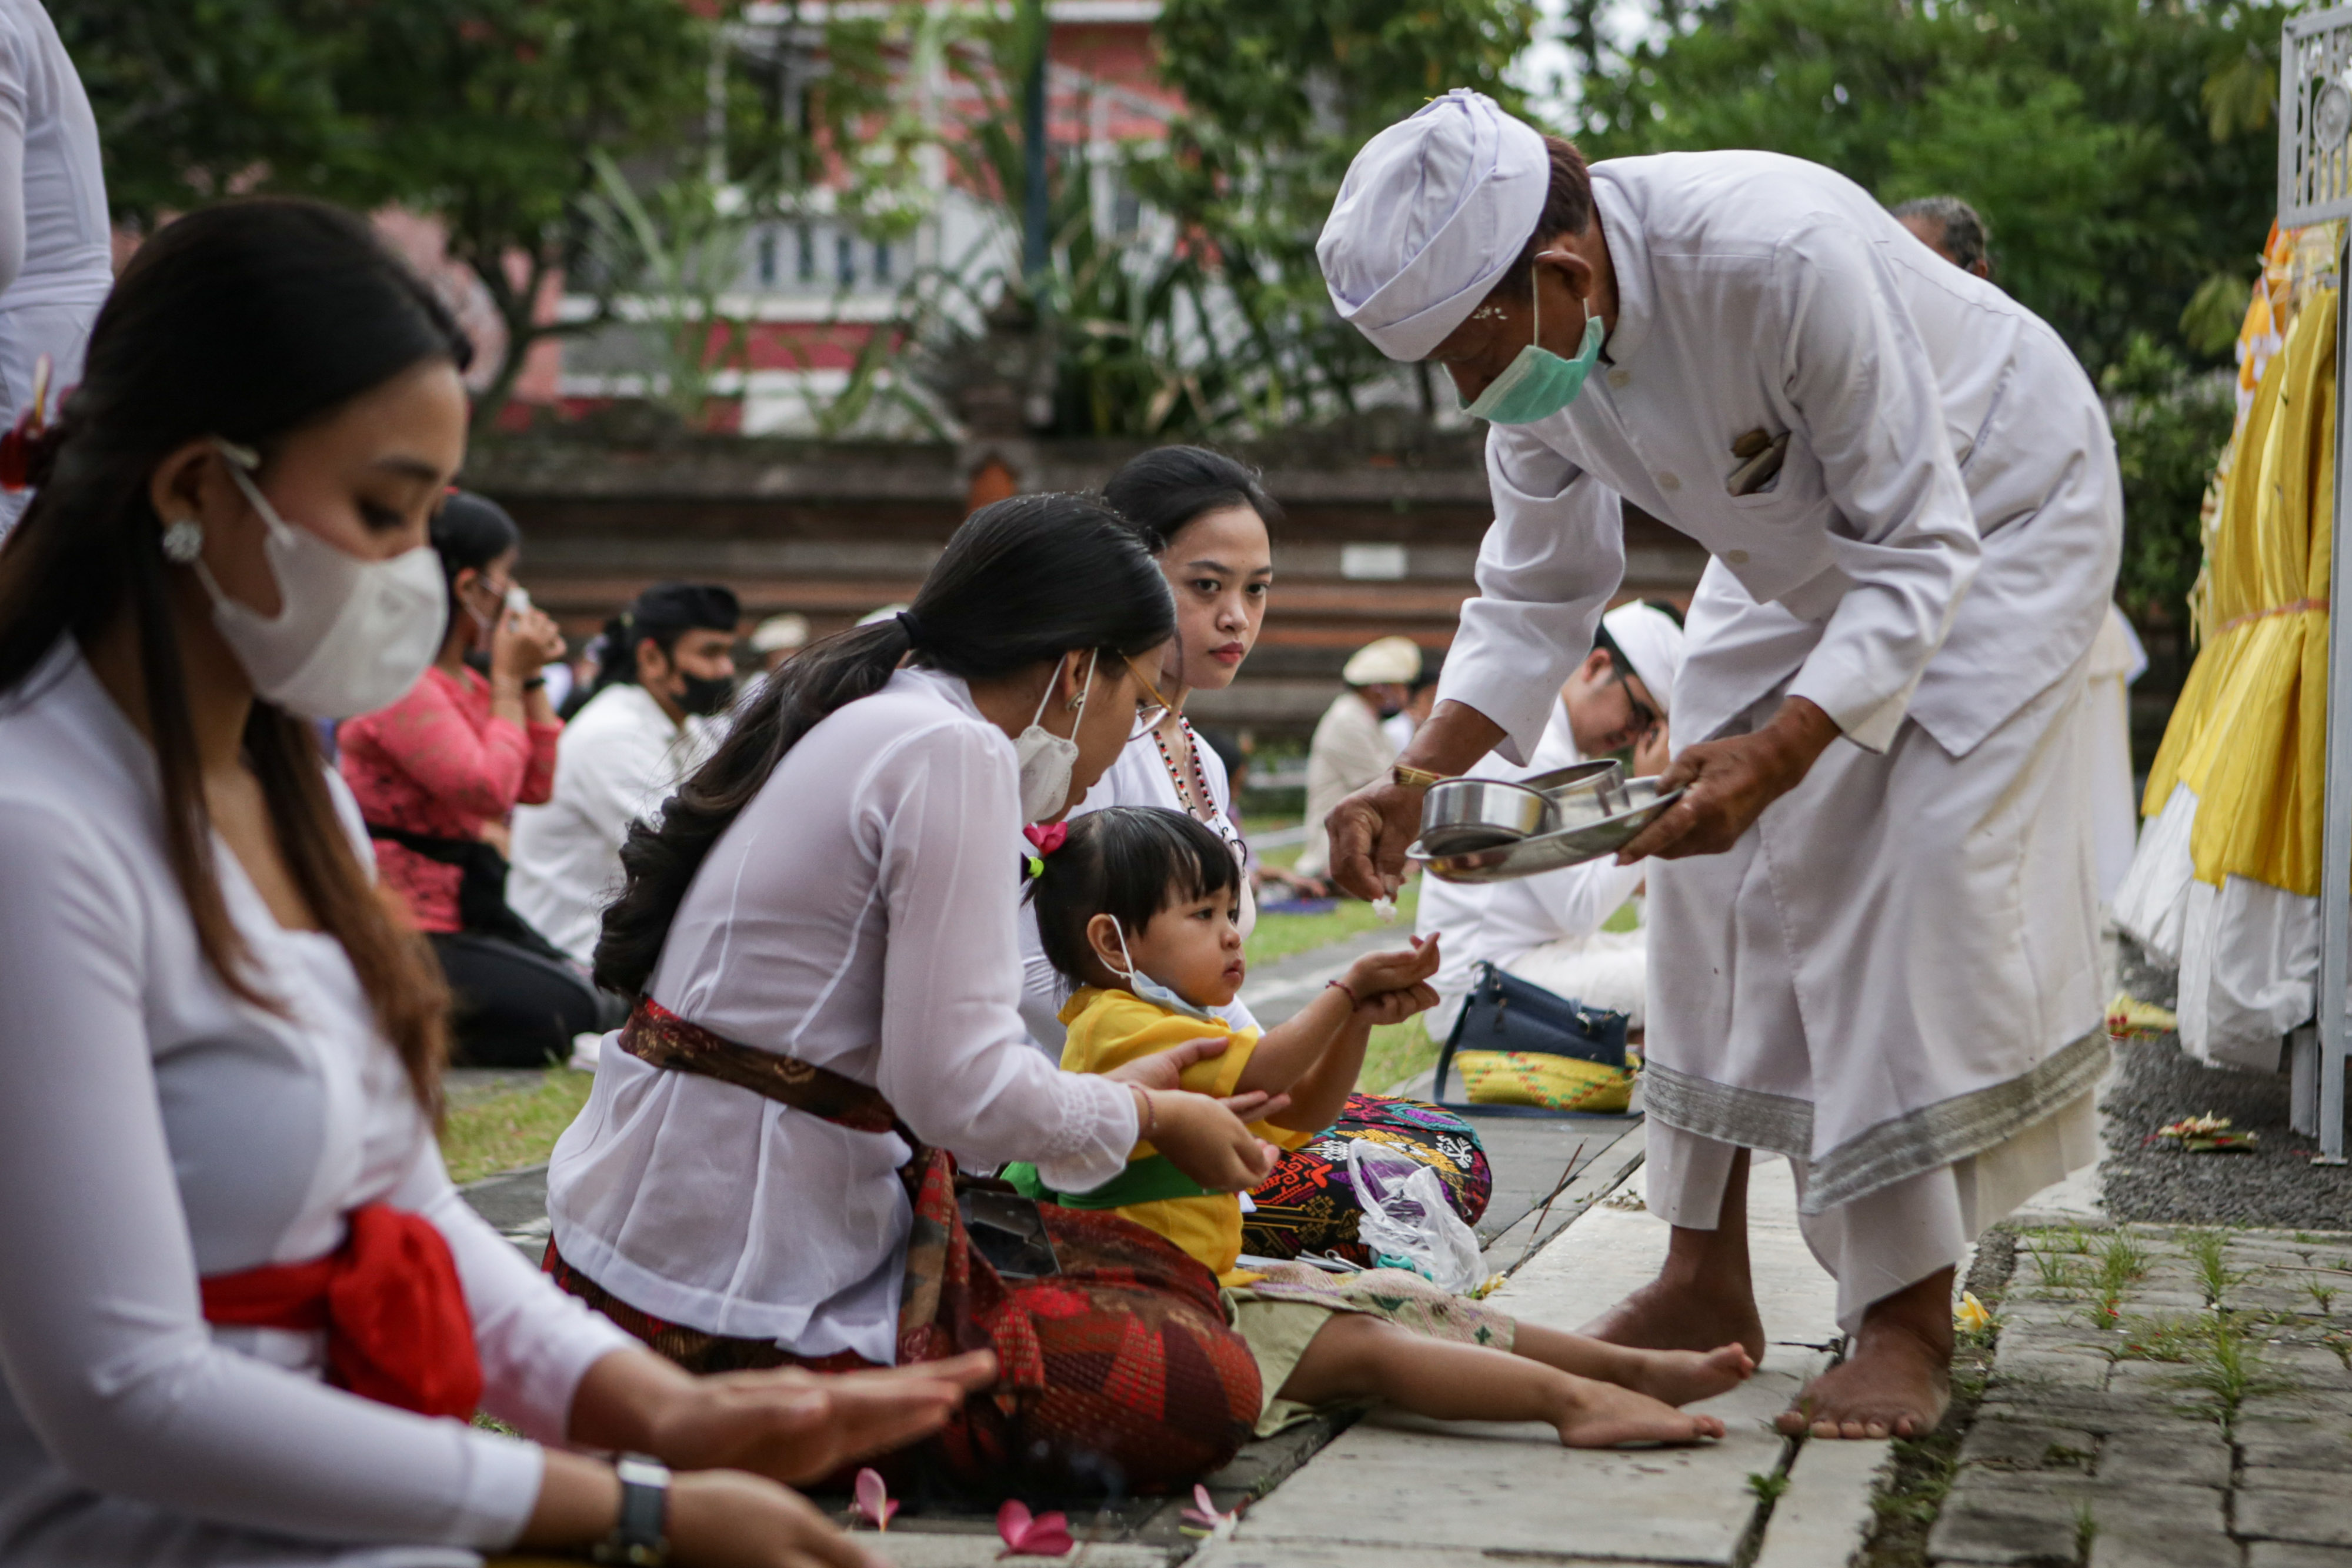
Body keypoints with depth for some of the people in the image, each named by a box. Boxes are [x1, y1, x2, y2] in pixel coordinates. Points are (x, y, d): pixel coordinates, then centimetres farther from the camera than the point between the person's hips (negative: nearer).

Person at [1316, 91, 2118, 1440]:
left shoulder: (1784, 260, -41)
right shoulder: (1527, 327, -18)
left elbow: (1917, 559, -34)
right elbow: (1539, 597, -6)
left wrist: (1777, 753, -47)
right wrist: (1421, 775, -20)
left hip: (1996, 512, -7)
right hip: (1801, 547, 7)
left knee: (1918, 867, -18)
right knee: (1713, 863, 1)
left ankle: (1911, 1325, -12)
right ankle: (1707, 1279, 11)